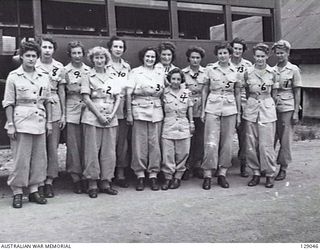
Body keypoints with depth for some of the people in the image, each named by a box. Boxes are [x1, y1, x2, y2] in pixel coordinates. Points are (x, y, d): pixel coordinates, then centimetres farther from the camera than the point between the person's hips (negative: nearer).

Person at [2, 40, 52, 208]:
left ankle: (34, 190, 19)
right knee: (20, 159, -2)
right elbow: (8, 103, -3)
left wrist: (49, 121, 9)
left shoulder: (43, 77, 9)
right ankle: (17, 193, 10)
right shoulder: (14, 76, -2)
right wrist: (10, 125, -8)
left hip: (39, 122, 4)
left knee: (39, 158, 7)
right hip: (21, 122, -4)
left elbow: (48, 101, 13)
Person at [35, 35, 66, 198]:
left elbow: (61, 91, 11)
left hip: (54, 108, 2)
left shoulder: (59, 67, 8)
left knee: (53, 147, 2)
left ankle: (49, 181, 11)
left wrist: (63, 114, 7)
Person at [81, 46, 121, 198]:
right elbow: (86, 99, -5)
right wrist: (99, 115, -11)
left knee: (109, 151, 5)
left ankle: (106, 182, 16)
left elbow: (118, 98, 11)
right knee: (92, 151, -1)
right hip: (93, 117, -4)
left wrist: (112, 114, -4)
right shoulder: (89, 76, 2)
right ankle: (92, 184, 8)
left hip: (110, 119, 4)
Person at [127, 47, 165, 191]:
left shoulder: (160, 74, 15)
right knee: (139, 143, -2)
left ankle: (153, 175, 9)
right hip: (139, 109, -3)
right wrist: (129, 113, -6)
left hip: (156, 110, 3)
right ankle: (140, 175, 7)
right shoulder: (135, 72, 5)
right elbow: (129, 94, 0)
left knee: (155, 143, 1)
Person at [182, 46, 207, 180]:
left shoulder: (206, 73, 5)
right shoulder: (183, 73, 4)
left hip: (201, 109, 1)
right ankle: (188, 167, 10)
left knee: (200, 139, 4)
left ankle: (197, 166, 17)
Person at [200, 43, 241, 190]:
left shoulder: (235, 72, 7)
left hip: (230, 109, 2)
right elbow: (205, 90, 6)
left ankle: (222, 174, 14)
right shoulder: (210, 69, 2)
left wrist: (238, 113, 9)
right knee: (211, 143, -7)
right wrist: (203, 110, 2)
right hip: (212, 108, -2)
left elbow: (237, 93, 11)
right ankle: (207, 175, 1)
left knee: (227, 143, 4)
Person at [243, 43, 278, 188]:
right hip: (251, 110, 2)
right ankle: (256, 173, 16)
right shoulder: (248, 73, 5)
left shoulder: (272, 73, 2)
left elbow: (274, 93, 10)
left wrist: (268, 103, 3)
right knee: (251, 145, 3)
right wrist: (251, 101, 6)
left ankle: (270, 175, 10)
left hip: (267, 110, -2)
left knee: (266, 145, -4)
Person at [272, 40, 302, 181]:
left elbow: (297, 92, -1)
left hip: (287, 109, -3)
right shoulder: (272, 70, 10)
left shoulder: (293, 70, 0)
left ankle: (283, 168, 11)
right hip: (273, 108, 3)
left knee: (285, 140, 2)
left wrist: (296, 112, -7)